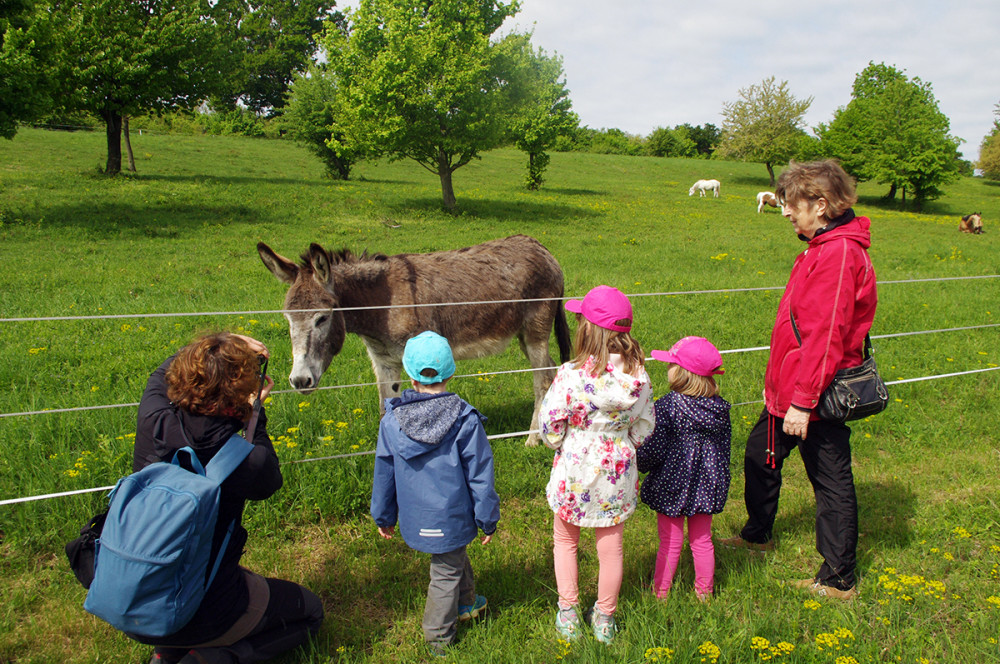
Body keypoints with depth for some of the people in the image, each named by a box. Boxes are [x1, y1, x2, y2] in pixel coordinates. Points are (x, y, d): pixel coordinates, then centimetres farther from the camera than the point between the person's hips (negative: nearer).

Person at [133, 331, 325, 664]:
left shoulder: (152, 422, -14)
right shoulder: (240, 461, -27)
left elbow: (165, 369, 10)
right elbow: (268, 482, 1)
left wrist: (228, 344, 3)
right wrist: (254, 415, 2)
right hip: (200, 618, -6)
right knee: (310, 611, 17)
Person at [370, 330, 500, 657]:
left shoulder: (392, 419, -9)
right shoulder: (464, 419, -18)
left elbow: (384, 473, 2)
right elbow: (479, 474, -12)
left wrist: (384, 516, 15)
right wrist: (488, 519, 1)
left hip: (413, 517, 4)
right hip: (451, 517, -4)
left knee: (456, 555, 29)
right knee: (446, 572, 15)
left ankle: (466, 602, 51)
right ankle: (438, 637, 32)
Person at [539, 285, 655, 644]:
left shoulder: (570, 375, -24)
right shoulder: (638, 375, -12)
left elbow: (550, 427, -15)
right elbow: (644, 427, 0)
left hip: (575, 471, -3)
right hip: (618, 472, 3)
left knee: (565, 540, 21)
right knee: (611, 544, 19)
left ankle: (568, 615, 32)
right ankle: (605, 618, 36)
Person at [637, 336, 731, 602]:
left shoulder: (667, 406, -19)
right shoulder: (720, 407, -4)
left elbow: (653, 449, -17)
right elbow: (725, 446, 7)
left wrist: (641, 464, 5)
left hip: (672, 483, -4)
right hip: (707, 483, 4)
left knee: (671, 542, 8)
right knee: (702, 540, 18)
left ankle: (661, 593, 23)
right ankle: (704, 592, 31)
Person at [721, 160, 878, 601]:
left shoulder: (838, 253, -21)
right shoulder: (820, 247, 10)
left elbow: (825, 334, -25)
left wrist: (803, 401, -24)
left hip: (816, 395, -10)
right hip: (789, 389, 10)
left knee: (831, 482, 4)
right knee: (760, 455, 22)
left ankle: (839, 581, 19)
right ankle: (758, 535, 44)